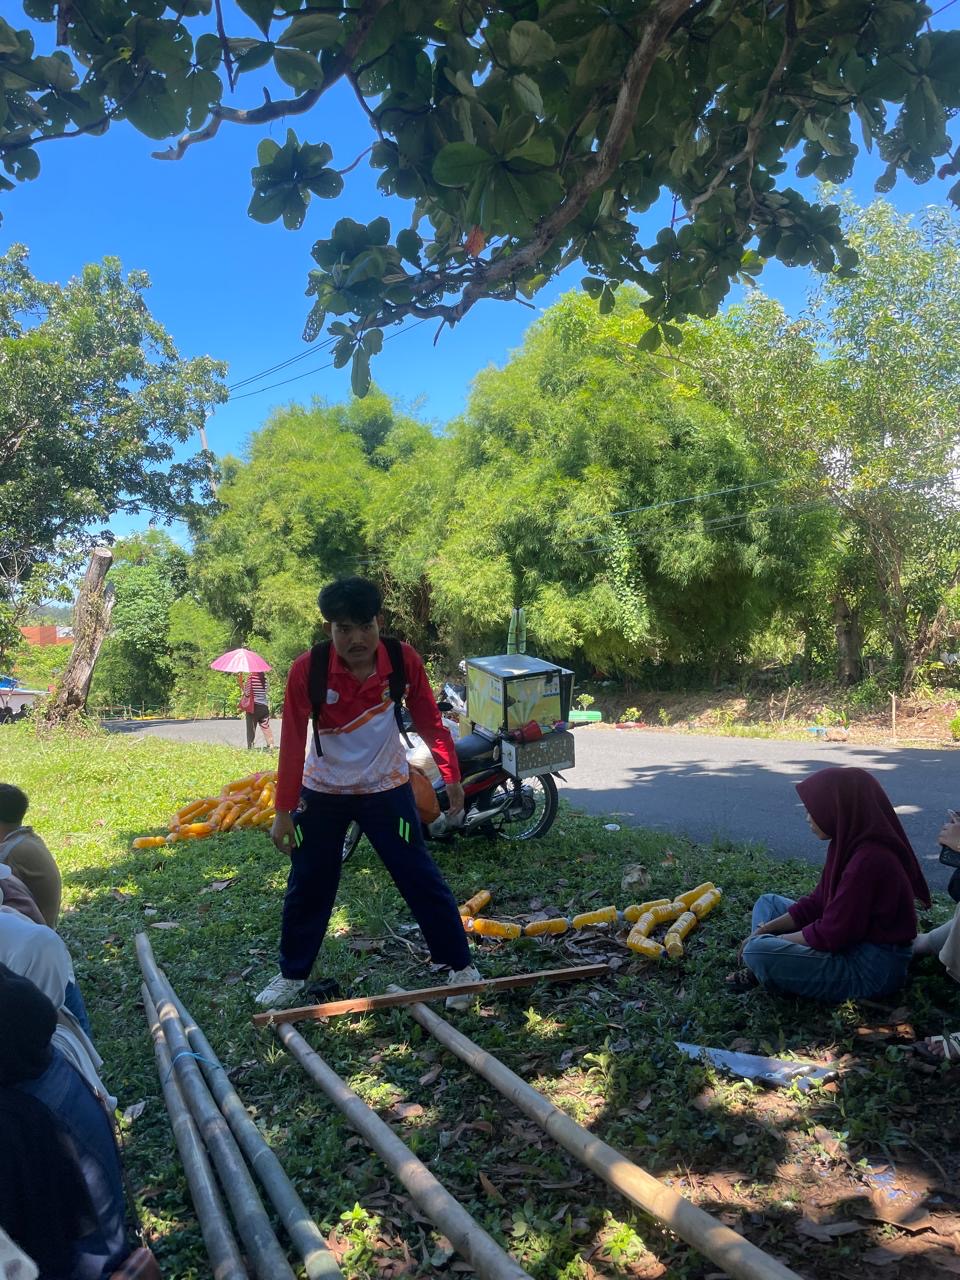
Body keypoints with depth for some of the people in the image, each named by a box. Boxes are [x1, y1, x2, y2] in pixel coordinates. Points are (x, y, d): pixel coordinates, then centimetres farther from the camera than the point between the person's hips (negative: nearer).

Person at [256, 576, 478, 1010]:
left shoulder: (404, 660, -17)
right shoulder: (307, 669, -20)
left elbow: (429, 721, -5)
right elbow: (292, 742, -15)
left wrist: (451, 775, -2)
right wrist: (284, 810, -13)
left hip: (387, 787, 0)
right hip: (323, 791, 1)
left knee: (422, 880, 1)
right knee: (307, 887, 10)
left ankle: (462, 968, 16)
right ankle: (291, 975, 32)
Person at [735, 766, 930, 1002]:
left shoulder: (868, 861, -27)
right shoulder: (851, 845, 4)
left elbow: (830, 935, -24)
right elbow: (816, 904, 10)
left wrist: (774, 939, -9)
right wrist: (766, 929, 2)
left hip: (870, 970, -10)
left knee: (758, 952, -24)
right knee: (768, 902, 16)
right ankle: (757, 973, 1)